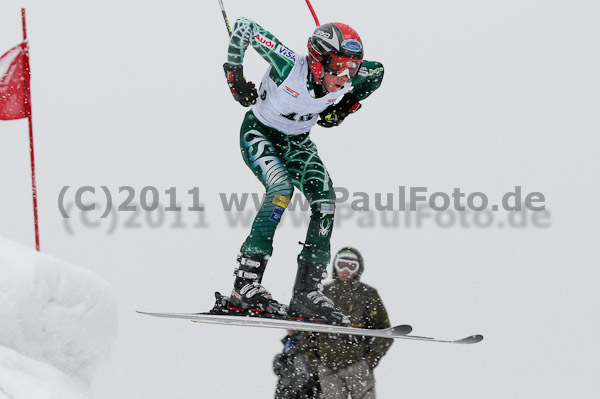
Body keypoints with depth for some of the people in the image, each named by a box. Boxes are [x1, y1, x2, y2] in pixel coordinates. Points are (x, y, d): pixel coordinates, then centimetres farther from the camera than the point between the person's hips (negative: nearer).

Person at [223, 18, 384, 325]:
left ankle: (306, 293, -11)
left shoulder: (348, 79, -22)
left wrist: (346, 106, -3)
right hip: (259, 135, -5)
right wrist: (234, 74, -19)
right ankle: (245, 286, -30)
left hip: (297, 143, 5)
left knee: (325, 201, -15)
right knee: (281, 188, -30)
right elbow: (244, 27, -25)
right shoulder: (290, 66, -35)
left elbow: (377, 72, 3)